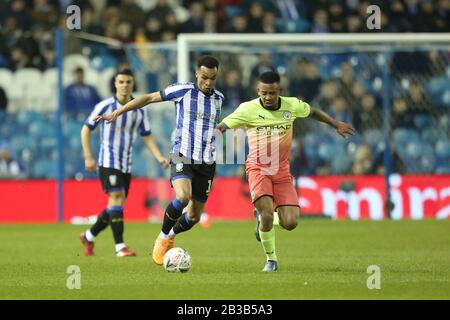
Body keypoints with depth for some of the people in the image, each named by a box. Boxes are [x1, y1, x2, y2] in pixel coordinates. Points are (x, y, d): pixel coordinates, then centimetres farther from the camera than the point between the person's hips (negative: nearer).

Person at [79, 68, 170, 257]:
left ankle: (89, 237, 27)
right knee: (117, 199, -17)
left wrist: (160, 158, -2)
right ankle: (120, 247, -17)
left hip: (126, 164, 6)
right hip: (108, 162, -5)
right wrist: (88, 157, -8)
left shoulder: (140, 110, 5)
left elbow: (147, 137, 12)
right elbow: (86, 129, -2)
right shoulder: (105, 106, -8)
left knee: (116, 205, 8)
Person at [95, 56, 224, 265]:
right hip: (182, 157, -5)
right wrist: (117, 113, -1)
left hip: (207, 162, 5)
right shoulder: (183, 91, -5)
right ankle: (163, 238, -8)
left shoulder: (219, 98, 9)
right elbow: (149, 98, 1)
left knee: (194, 216, 6)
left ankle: (171, 235, 39)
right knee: (183, 197, -32)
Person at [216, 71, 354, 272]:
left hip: (282, 172, 3)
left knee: (290, 223, -8)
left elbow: (312, 112, 17)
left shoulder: (292, 106, -3)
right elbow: (222, 127, -10)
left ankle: (263, 215, 26)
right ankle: (271, 259, 1)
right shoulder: (248, 109, -12)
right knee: (267, 214, -23)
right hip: (258, 169, -3)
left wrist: (336, 125, 25)